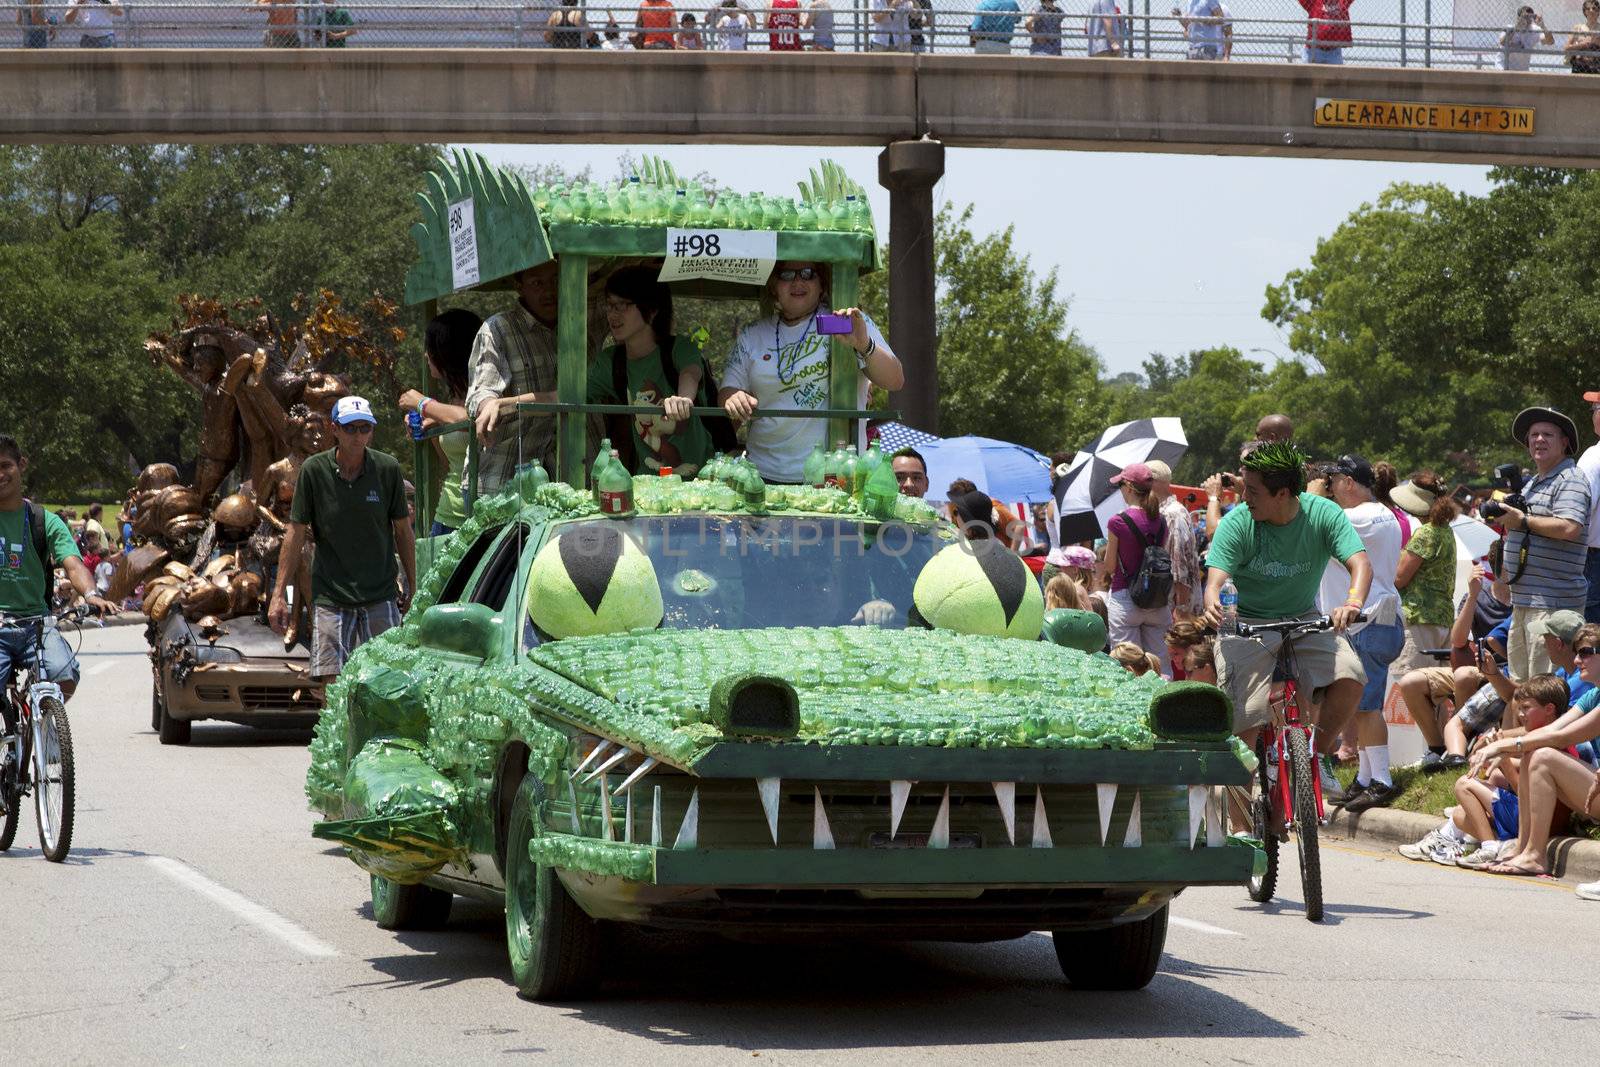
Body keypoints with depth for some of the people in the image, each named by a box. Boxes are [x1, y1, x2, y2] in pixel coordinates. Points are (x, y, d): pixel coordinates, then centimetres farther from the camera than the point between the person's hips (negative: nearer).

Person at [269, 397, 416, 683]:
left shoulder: (387, 468, -2)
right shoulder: (314, 470, -4)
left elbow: (403, 530, 9)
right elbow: (296, 533, 1)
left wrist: (411, 586, 12)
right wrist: (279, 594, 0)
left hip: (380, 595, 1)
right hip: (330, 596, -1)